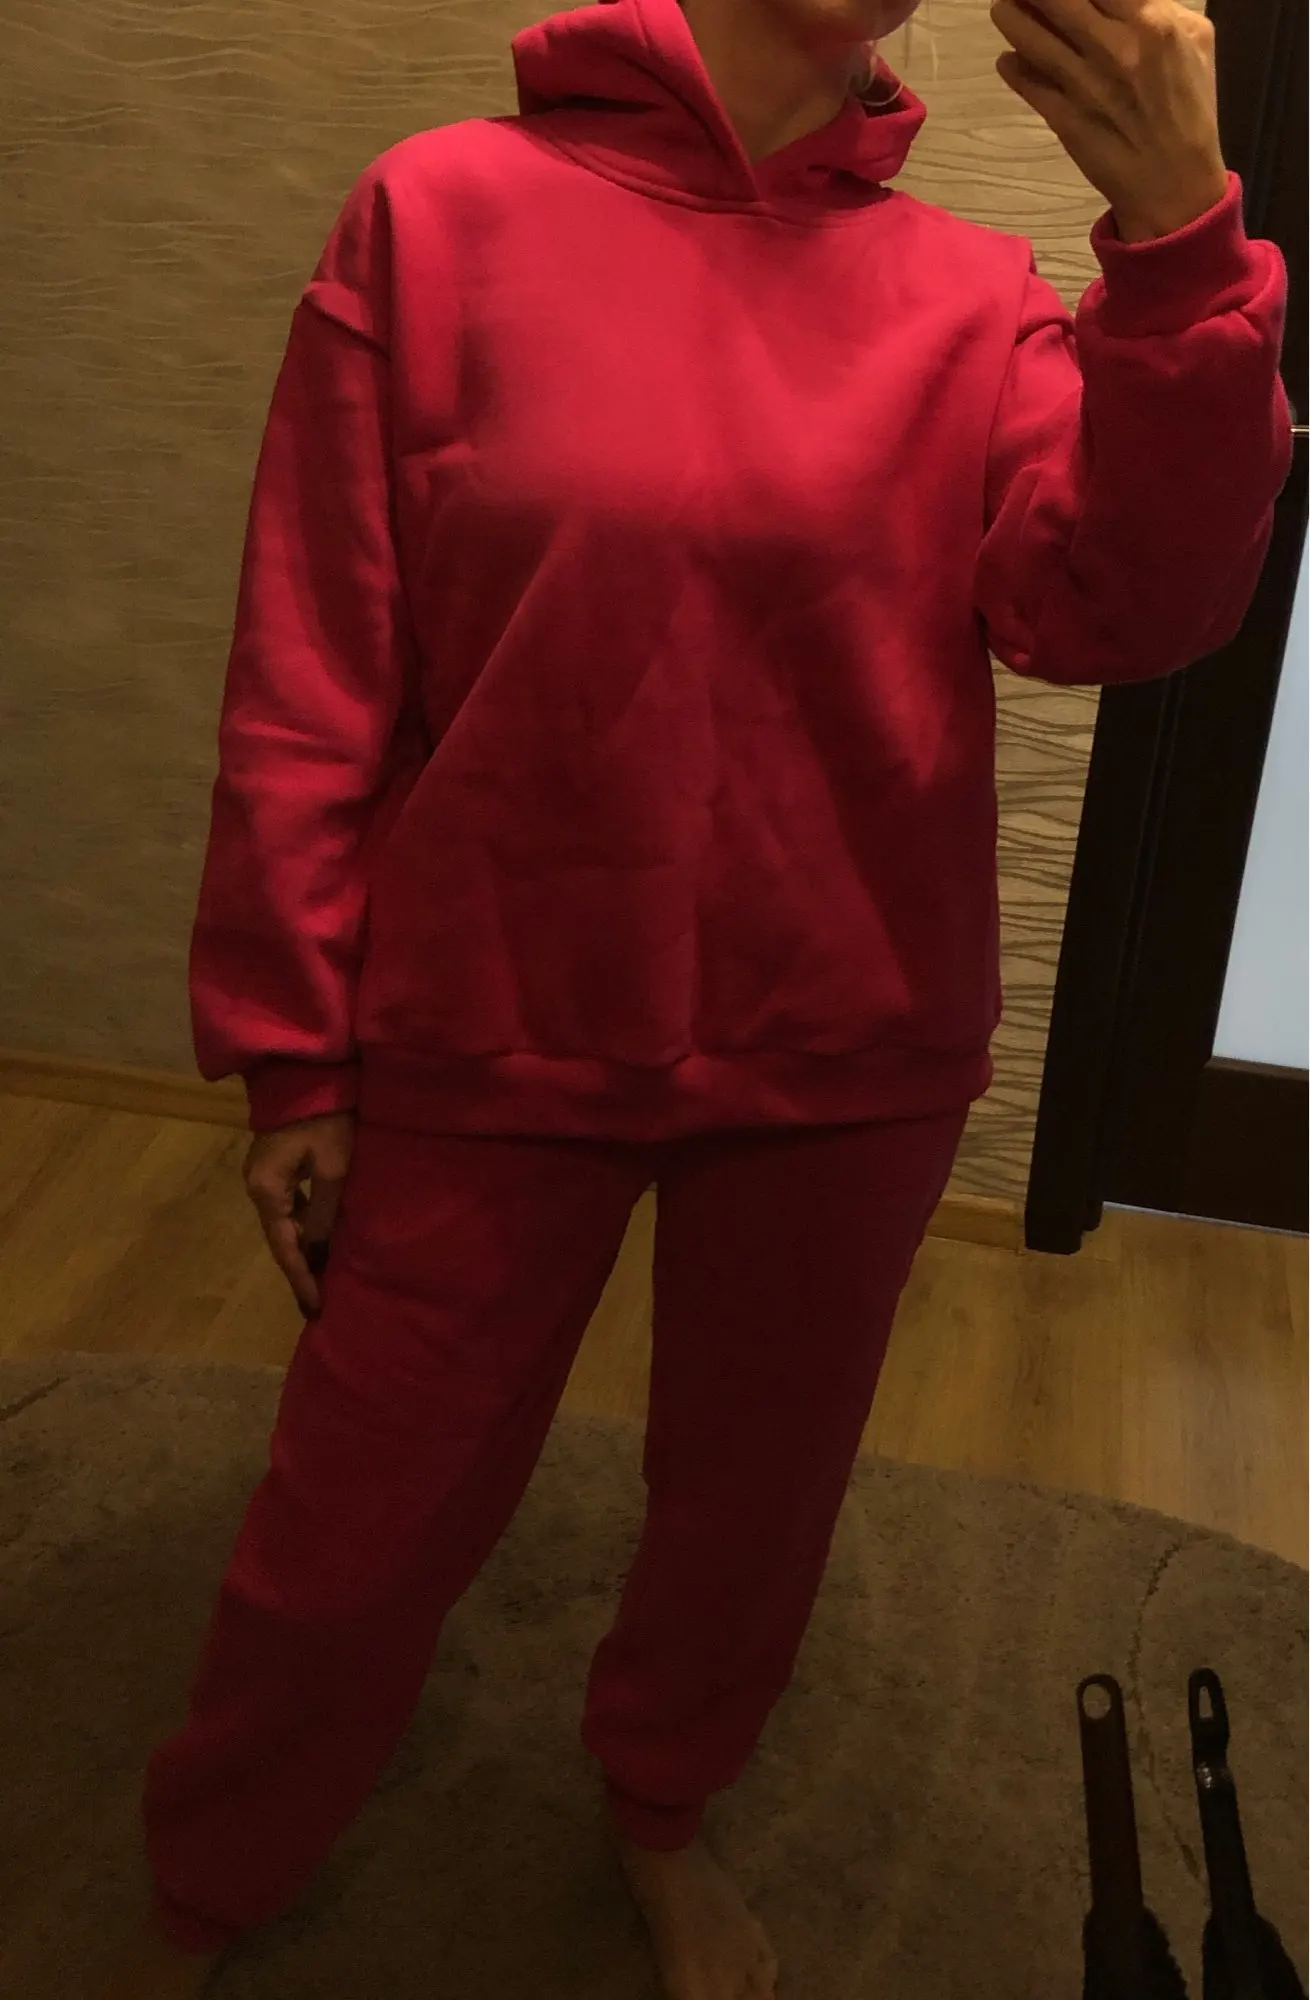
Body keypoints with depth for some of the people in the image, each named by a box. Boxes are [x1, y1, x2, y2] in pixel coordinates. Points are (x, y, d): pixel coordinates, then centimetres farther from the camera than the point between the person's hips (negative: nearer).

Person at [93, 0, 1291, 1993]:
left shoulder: (971, 296, -2)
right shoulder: (441, 213, -6)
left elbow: (1125, 608, -13)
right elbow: (308, 682, -6)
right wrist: (290, 1050, -5)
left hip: (851, 1066, 3)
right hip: (490, 1049, -2)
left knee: (754, 1504, 20)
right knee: (358, 1533, 12)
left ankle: (662, 1809, 52)